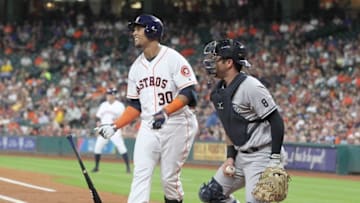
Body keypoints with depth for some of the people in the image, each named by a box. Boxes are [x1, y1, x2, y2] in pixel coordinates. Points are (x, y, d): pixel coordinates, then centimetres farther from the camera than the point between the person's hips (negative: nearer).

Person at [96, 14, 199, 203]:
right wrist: (115, 126, 5)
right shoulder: (136, 67, 13)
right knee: (141, 173, -8)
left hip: (176, 125, -5)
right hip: (148, 127, 5)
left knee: (169, 178, -2)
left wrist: (165, 112, -27)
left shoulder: (173, 58, -7)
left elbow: (188, 93, -14)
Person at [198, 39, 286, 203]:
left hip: (262, 156, -9)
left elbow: (276, 121, -19)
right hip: (241, 156, 9)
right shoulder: (218, 91, 8)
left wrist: (275, 160, -22)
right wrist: (230, 157, 8)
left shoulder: (250, 86, -19)